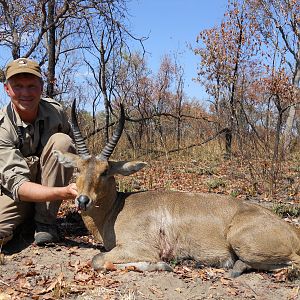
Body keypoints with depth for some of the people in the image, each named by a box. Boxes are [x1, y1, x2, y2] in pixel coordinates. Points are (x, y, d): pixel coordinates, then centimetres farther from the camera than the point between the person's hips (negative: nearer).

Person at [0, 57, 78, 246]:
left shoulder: (55, 111, -13)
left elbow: (71, 149, 6)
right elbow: (17, 185, -32)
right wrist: (63, 192, -49)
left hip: (50, 184, 4)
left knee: (61, 141, -25)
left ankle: (45, 220, -14)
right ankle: (26, 219, 3)